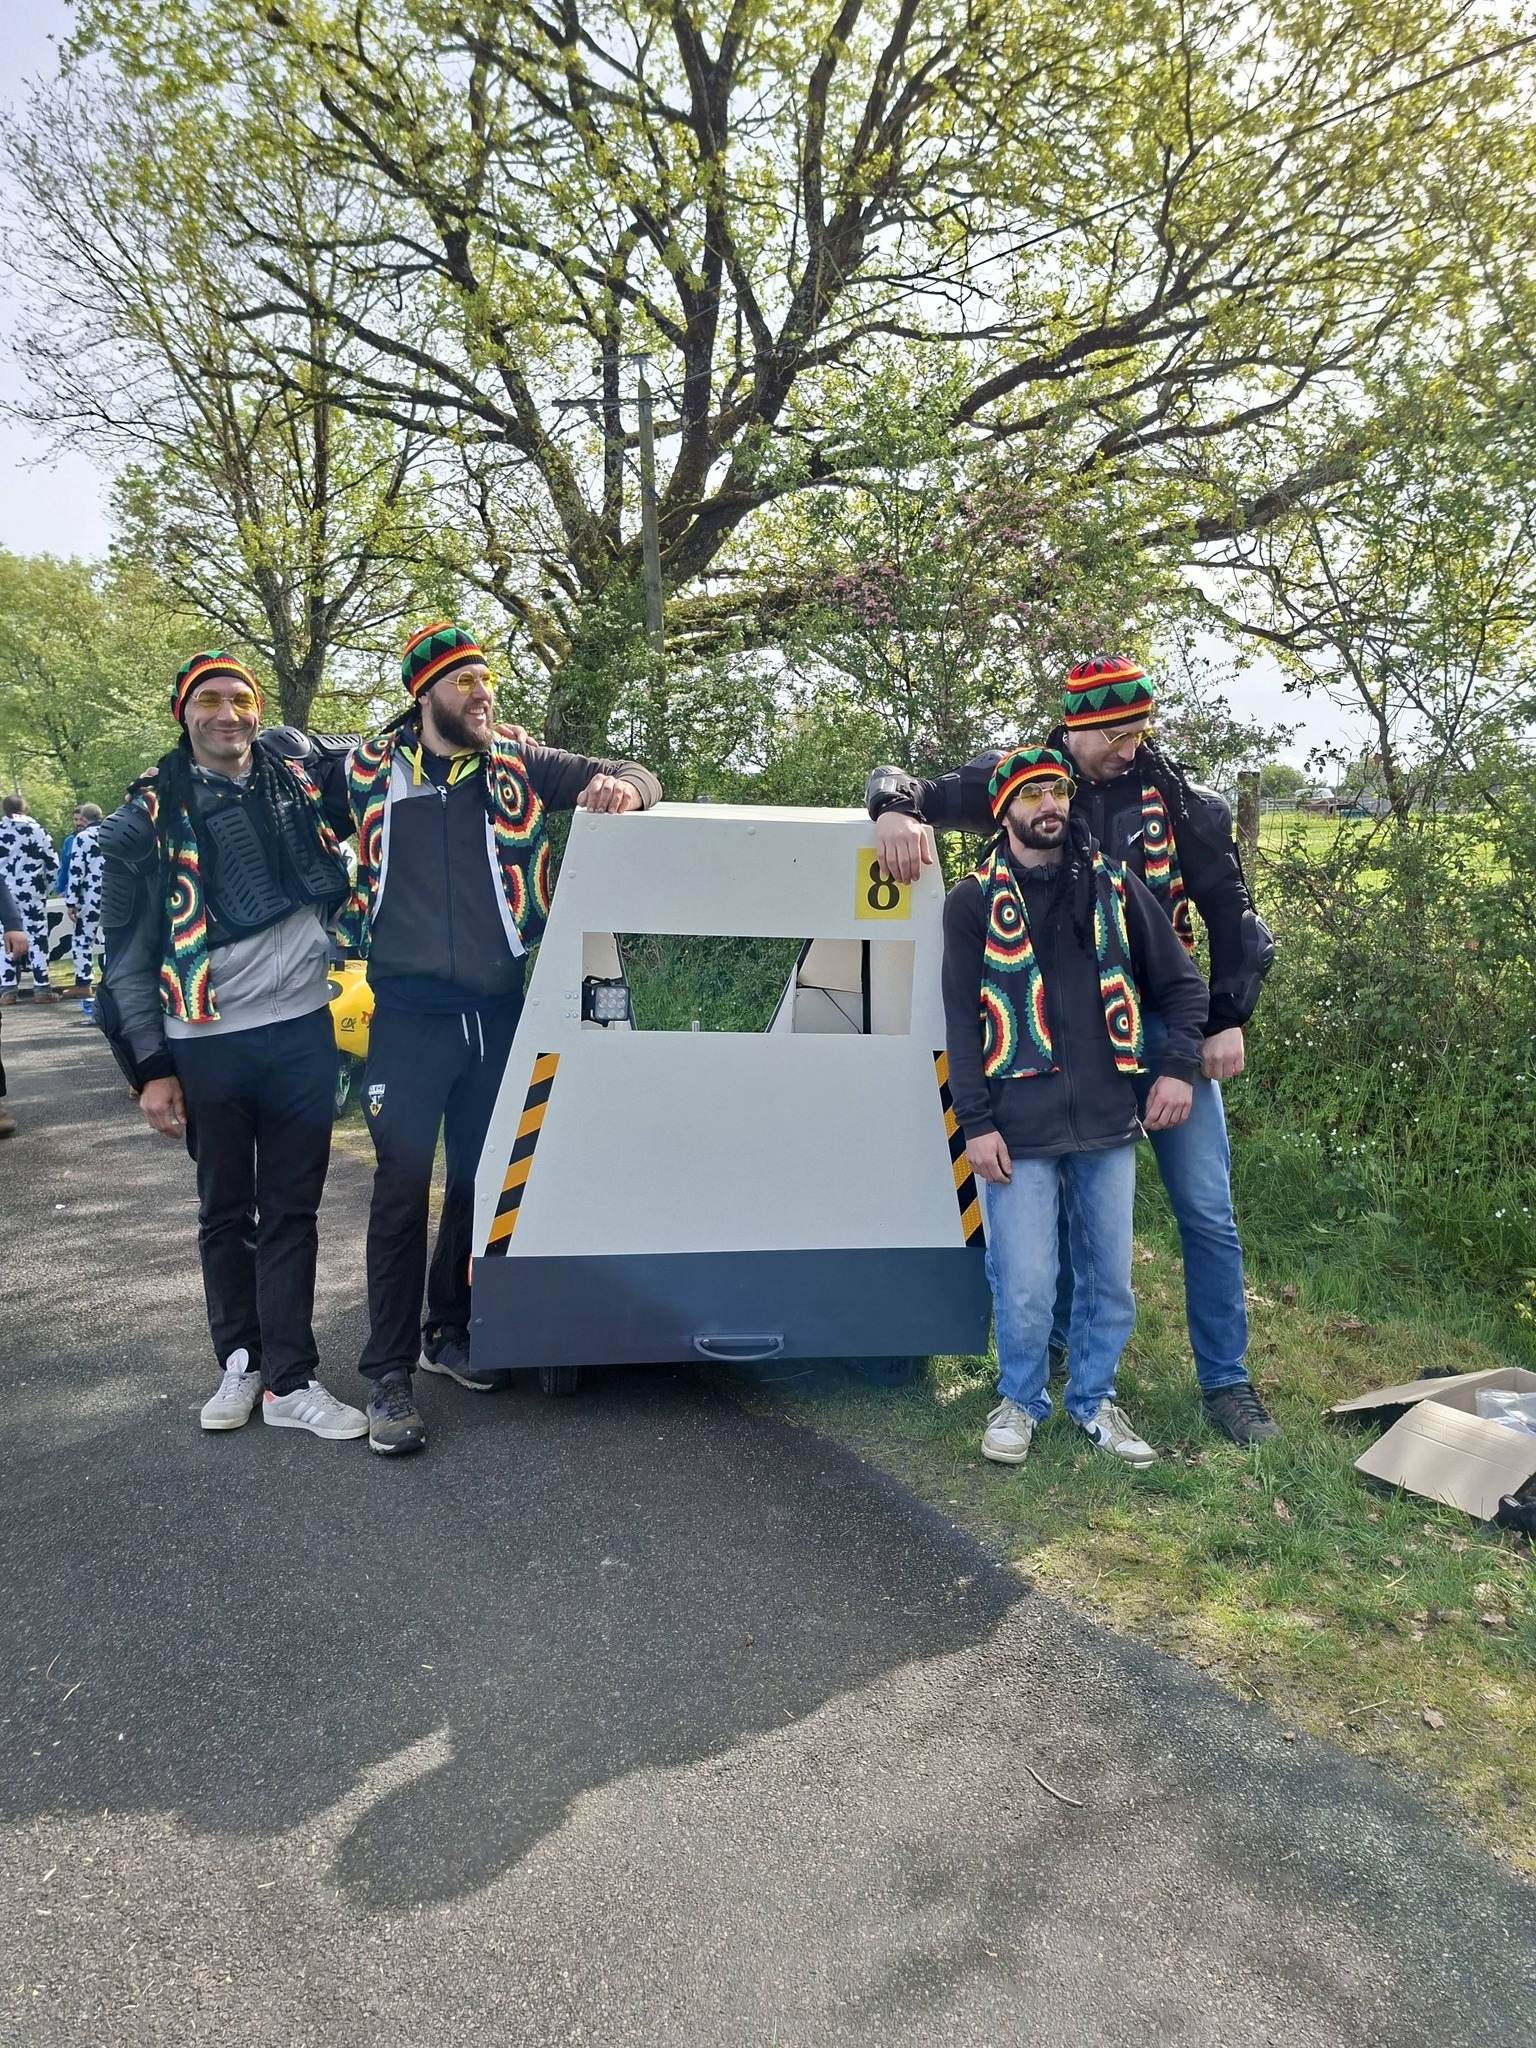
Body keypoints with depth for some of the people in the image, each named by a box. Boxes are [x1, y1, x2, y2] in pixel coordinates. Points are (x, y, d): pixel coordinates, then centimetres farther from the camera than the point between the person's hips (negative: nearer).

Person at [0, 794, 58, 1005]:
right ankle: (41, 989, -2)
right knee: (37, 938, 1)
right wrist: (44, 888, 13)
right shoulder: (38, 830, 2)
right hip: (32, 893, 0)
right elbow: (51, 863, 1)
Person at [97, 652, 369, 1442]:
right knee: (226, 1212, 12)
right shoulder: (146, 820, -2)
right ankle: (240, 1361, 28)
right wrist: (150, 1068, -4)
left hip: (301, 1028, 1)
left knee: (291, 1209, 6)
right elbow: (129, 956, 0)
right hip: (206, 1042, -1)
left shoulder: (294, 764, 4)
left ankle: (290, 1379, 14)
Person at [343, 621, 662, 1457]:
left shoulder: (518, 762, 3)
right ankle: (389, 1371, 6)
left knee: (480, 1175, 13)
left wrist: (622, 787, -22)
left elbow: (630, 777, 2)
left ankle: (450, 1329, 32)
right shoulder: (370, 768, 1)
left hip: (495, 1007, 3)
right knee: (402, 1185, -5)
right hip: (409, 1010, -2)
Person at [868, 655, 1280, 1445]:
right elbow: (903, 785, 3)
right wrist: (894, 811, -21)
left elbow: (1229, 910, 4)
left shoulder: (1175, 795, -3)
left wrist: (1229, 1019, -1)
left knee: (1205, 1209, 2)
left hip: (1162, 1022, 0)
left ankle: (1225, 1381, 15)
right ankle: (1047, 1345, 32)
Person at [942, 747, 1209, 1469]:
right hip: (1021, 1129, -3)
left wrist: (1176, 1069, -1)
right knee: (1025, 1287, -2)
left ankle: (1094, 1400, 32)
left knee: (1110, 1277, 11)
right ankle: (1020, 1400, 24)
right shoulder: (975, 901, 2)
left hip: (1108, 1120, 3)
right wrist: (976, 1123, -8)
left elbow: (1180, 984, 13)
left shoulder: (1115, 887, 8)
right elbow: (962, 1021, -1)